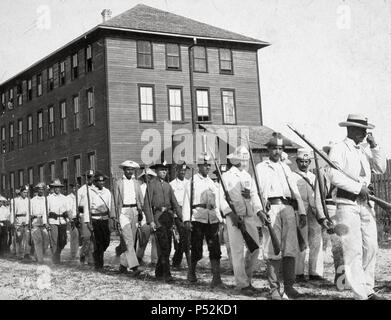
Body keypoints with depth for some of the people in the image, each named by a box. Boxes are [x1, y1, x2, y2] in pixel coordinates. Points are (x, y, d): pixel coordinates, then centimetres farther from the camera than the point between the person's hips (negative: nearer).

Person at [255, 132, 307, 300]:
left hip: (288, 209, 4)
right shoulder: (261, 167, 10)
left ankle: (289, 287, 6)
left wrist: (302, 211, 11)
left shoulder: (286, 168, 24)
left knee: (290, 249, -1)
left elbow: (295, 191, 21)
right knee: (273, 250, -7)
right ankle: (274, 289, -2)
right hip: (271, 209, -4)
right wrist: (260, 210, -16)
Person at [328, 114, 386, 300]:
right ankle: (360, 294, -5)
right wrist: (358, 188, -15)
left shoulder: (365, 150, 18)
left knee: (371, 248, 9)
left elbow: (381, 168, 11)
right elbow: (334, 176, -15)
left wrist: (374, 146, 2)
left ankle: (368, 290, 20)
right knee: (354, 250, -7)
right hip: (347, 204, -7)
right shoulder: (339, 149, -3)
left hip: (366, 203, 7)